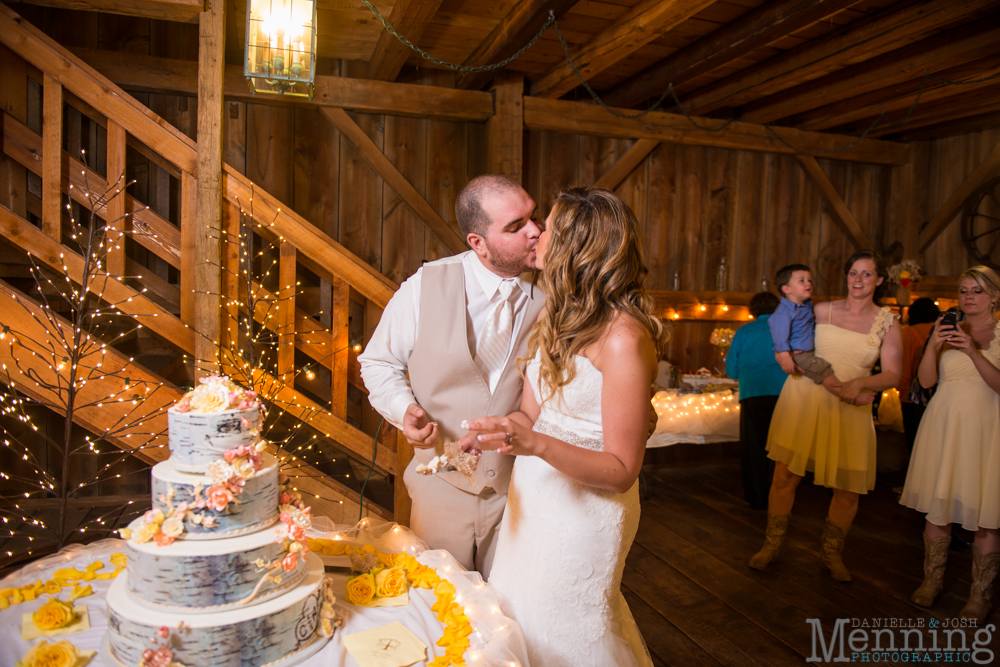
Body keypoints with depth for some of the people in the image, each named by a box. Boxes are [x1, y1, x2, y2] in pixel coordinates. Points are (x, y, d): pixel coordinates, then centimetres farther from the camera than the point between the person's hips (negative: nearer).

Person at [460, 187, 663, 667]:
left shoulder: (623, 338, -24)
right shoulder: (560, 316, 0)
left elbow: (622, 472, -23)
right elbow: (532, 412, 4)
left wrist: (537, 445, -35)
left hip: (582, 510, -7)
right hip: (533, 497, 7)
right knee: (520, 619, 24)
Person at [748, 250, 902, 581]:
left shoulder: (887, 323, 4)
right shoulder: (821, 311, 5)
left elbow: (892, 374, -2)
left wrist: (860, 382, -19)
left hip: (849, 410, 1)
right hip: (803, 399, 0)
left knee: (849, 488, 4)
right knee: (784, 476, -2)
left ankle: (832, 554, 27)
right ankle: (772, 545, 17)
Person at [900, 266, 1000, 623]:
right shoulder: (949, 331, 10)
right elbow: (926, 380, 2)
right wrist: (933, 345, -13)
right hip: (944, 424, 3)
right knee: (937, 508, 8)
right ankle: (932, 580, 22)